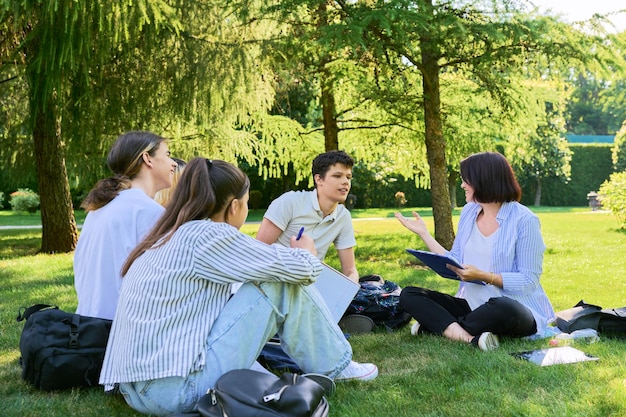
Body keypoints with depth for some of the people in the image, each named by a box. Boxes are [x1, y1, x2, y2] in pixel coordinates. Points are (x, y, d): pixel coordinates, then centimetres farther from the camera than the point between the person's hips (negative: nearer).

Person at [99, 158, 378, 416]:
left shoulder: (168, 238, 14)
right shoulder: (206, 236, -10)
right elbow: (299, 270, -8)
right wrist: (306, 252, 15)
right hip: (177, 387, -9)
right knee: (283, 283, -2)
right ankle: (333, 367, 16)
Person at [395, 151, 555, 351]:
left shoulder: (524, 220, -13)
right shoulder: (469, 212, 6)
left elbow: (529, 281, -14)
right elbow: (455, 264, 7)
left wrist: (484, 276, -24)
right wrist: (423, 233, 6)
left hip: (515, 310, -6)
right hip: (472, 305, 6)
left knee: (502, 309, -42)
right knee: (409, 295, -9)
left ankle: (440, 325, -16)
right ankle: (472, 338, -29)